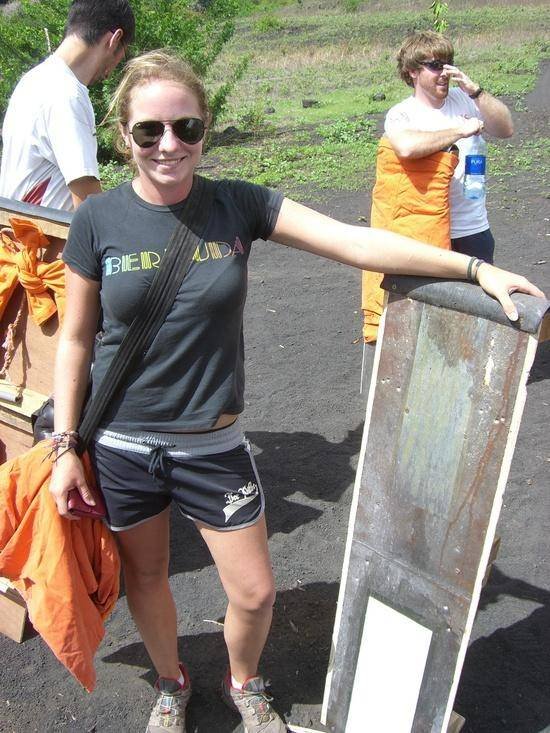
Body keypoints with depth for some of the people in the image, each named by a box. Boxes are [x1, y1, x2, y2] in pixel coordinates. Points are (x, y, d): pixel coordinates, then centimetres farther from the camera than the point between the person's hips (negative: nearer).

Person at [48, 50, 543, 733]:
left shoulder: (238, 205, -8)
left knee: (254, 593, 9)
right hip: (119, 444, 0)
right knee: (146, 579, 19)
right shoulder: (98, 220, -8)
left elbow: (357, 243, -13)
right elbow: (76, 338, -1)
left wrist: (475, 267, -19)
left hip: (212, 444, 1)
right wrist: (65, 444, -3)